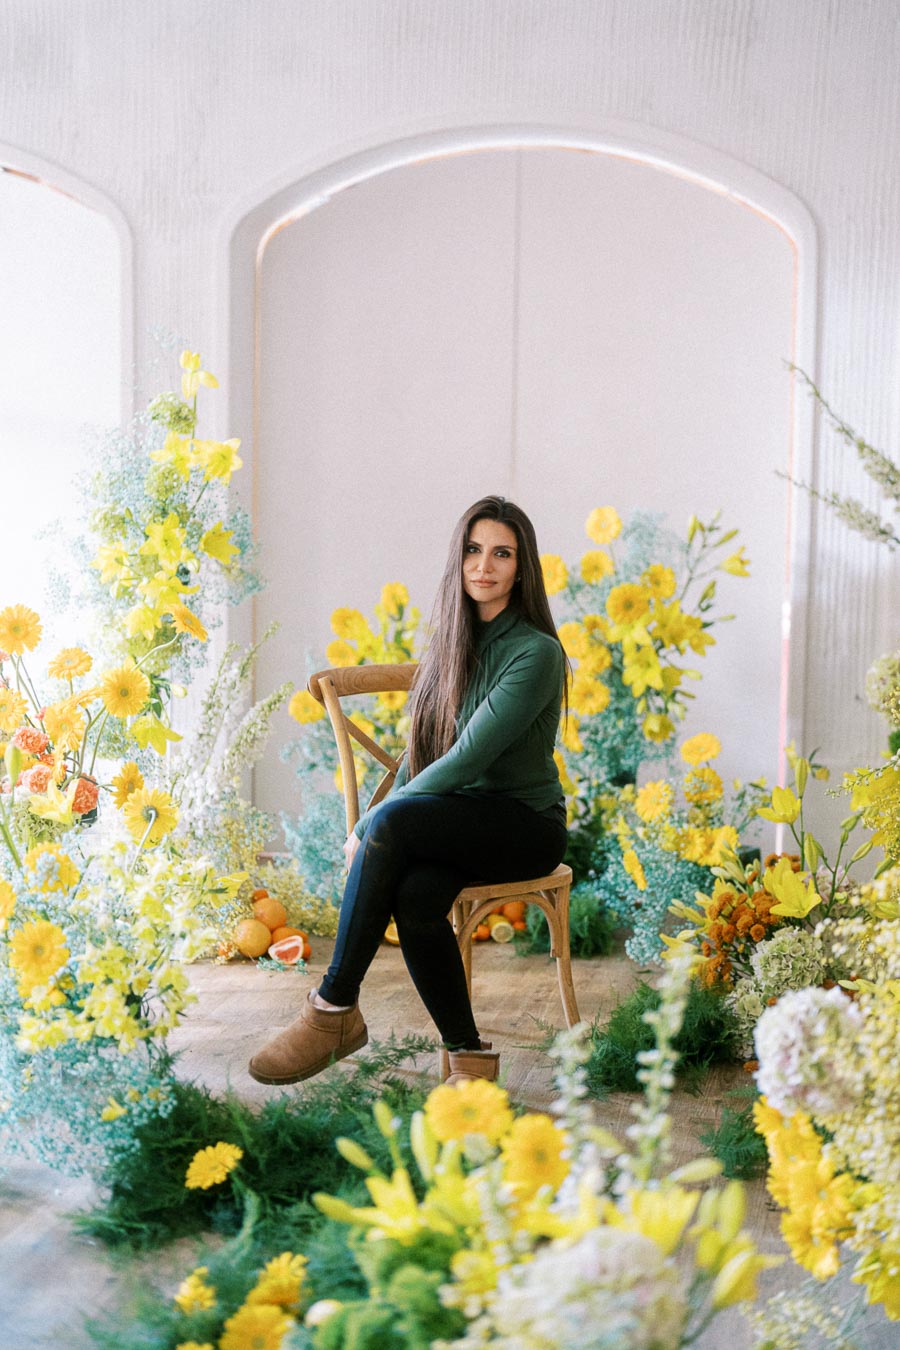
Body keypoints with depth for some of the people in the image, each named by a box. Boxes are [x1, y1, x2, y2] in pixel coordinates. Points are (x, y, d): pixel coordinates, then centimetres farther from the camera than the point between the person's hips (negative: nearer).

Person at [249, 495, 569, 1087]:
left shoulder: (537, 653, -12)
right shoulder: (452, 642, 11)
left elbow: (469, 756, -19)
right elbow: (421, 751, 12)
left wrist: (371, 824, -16)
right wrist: (380, 824, -5)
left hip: (524, 826, -5)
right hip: (454, 823, 5)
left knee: (394, 821, -32)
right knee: (415, 895, -31)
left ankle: (336, 1007, -21)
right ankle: (469, 1055, -15)